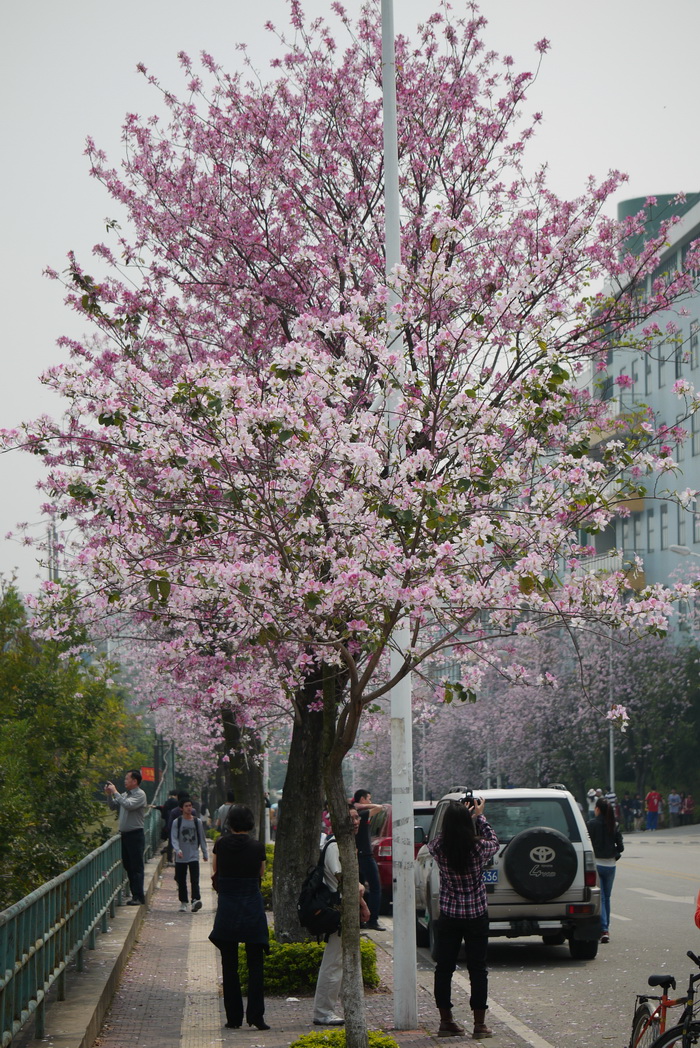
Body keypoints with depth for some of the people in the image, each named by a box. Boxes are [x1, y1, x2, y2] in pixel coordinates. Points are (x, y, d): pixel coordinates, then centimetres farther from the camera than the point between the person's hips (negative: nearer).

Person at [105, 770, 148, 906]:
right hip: (125, 834, 8)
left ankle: (138, 897, -5)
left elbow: (128, 805, -26)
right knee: (127, 865, 11)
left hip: (136, 835, -8)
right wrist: (109, 794, 5)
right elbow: (113, 806, 21)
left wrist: (115, 792, -19)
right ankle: (135, 894, 17)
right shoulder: (125, 794, 14)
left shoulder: (140, 795, -10)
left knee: (136, 867, -6)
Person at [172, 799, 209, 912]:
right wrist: (177, 850, -23)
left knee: (195, 880, -14)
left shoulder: (197, 821, 6)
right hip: (180, 858, 0)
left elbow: (202, 838, 13)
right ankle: (183, 902, 16)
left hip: (194, 856, 0)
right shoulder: (177, 822, 1)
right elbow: (174, 838, -6)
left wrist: (205, 853, 14)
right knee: (181, 881, 6)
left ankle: (196, 900, -24)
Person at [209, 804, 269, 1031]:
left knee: (229, 965, 8)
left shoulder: (221, 844, -2)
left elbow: (214, 870, 11)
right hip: (253, 909, -1)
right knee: (255, 964, 5)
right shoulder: (257, 847, -5)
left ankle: (234, 1017, 9)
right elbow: (261, 874, 6)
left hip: (227, 909, 1)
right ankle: (255, 1015, -3)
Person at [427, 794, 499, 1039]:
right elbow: (494, 842, 8)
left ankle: (446, 1021, 16)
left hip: (449, 916, 1)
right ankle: (479, 1024, 8)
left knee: (444, 968, 11)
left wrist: (456, 815, 16)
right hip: (476, 915, -1)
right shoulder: (478, 848, -15)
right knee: (477, 969, 6)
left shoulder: (439, 848, -12)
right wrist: (479, 816, 16)